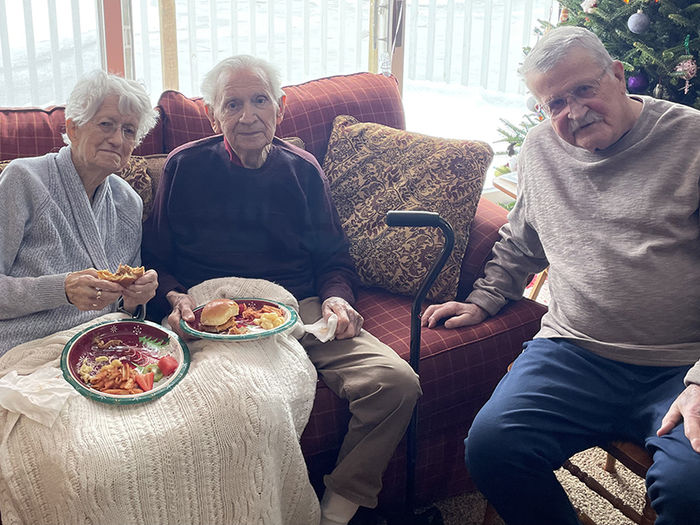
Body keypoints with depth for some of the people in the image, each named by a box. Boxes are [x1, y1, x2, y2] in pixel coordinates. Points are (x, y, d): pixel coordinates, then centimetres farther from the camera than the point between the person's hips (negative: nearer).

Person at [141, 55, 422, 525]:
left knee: (397, 384, -21)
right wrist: (175, 299, -9)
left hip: (301, 310, 3)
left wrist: (337, 297, -2)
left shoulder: (303, 170, 15)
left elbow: (334, 257, 19)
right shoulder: (186, 168, 9)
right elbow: (155, 260, 12)